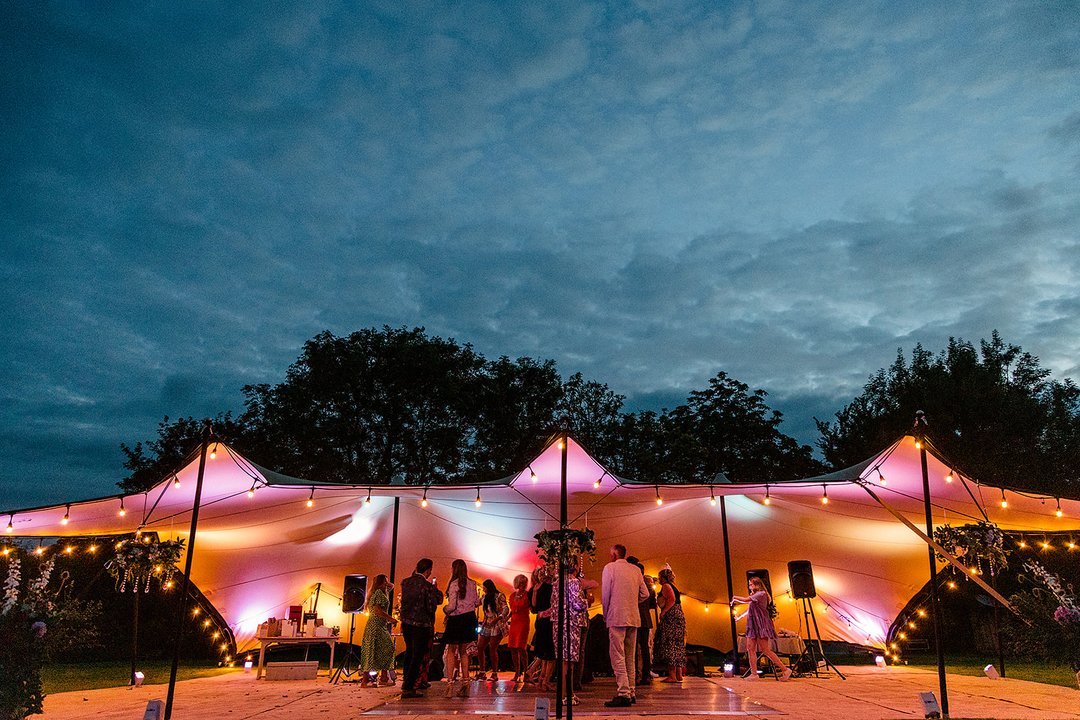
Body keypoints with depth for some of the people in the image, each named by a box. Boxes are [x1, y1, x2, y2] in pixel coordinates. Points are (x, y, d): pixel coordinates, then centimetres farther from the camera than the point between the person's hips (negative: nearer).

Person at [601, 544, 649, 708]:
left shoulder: (610, 567, -3)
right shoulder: (636, 570, 12)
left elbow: (605, 594, -5)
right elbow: (645, 594, 11)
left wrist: (606, 614, 7)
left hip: (617, 617, -6)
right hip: (634, 618, 6)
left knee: (617, 656, -7)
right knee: (629, 657, 14)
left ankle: (624, 694, -14)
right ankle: (631, 693, 15)